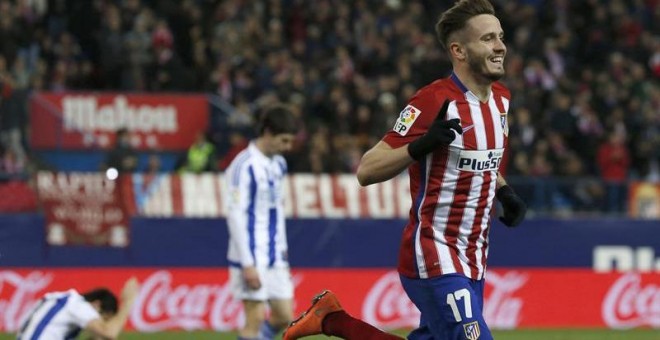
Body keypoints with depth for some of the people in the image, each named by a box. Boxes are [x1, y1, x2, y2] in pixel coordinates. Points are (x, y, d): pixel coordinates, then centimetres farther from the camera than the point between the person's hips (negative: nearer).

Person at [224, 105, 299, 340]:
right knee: (256, 318, -7)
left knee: (284, 316, 5)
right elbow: (236, 215, -16)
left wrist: (282, 249, 13)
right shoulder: (244, 166, -13)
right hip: (252, 257, -8)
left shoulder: (278, 164, 12)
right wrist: (248, 264, -18)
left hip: (275, 258, 8)